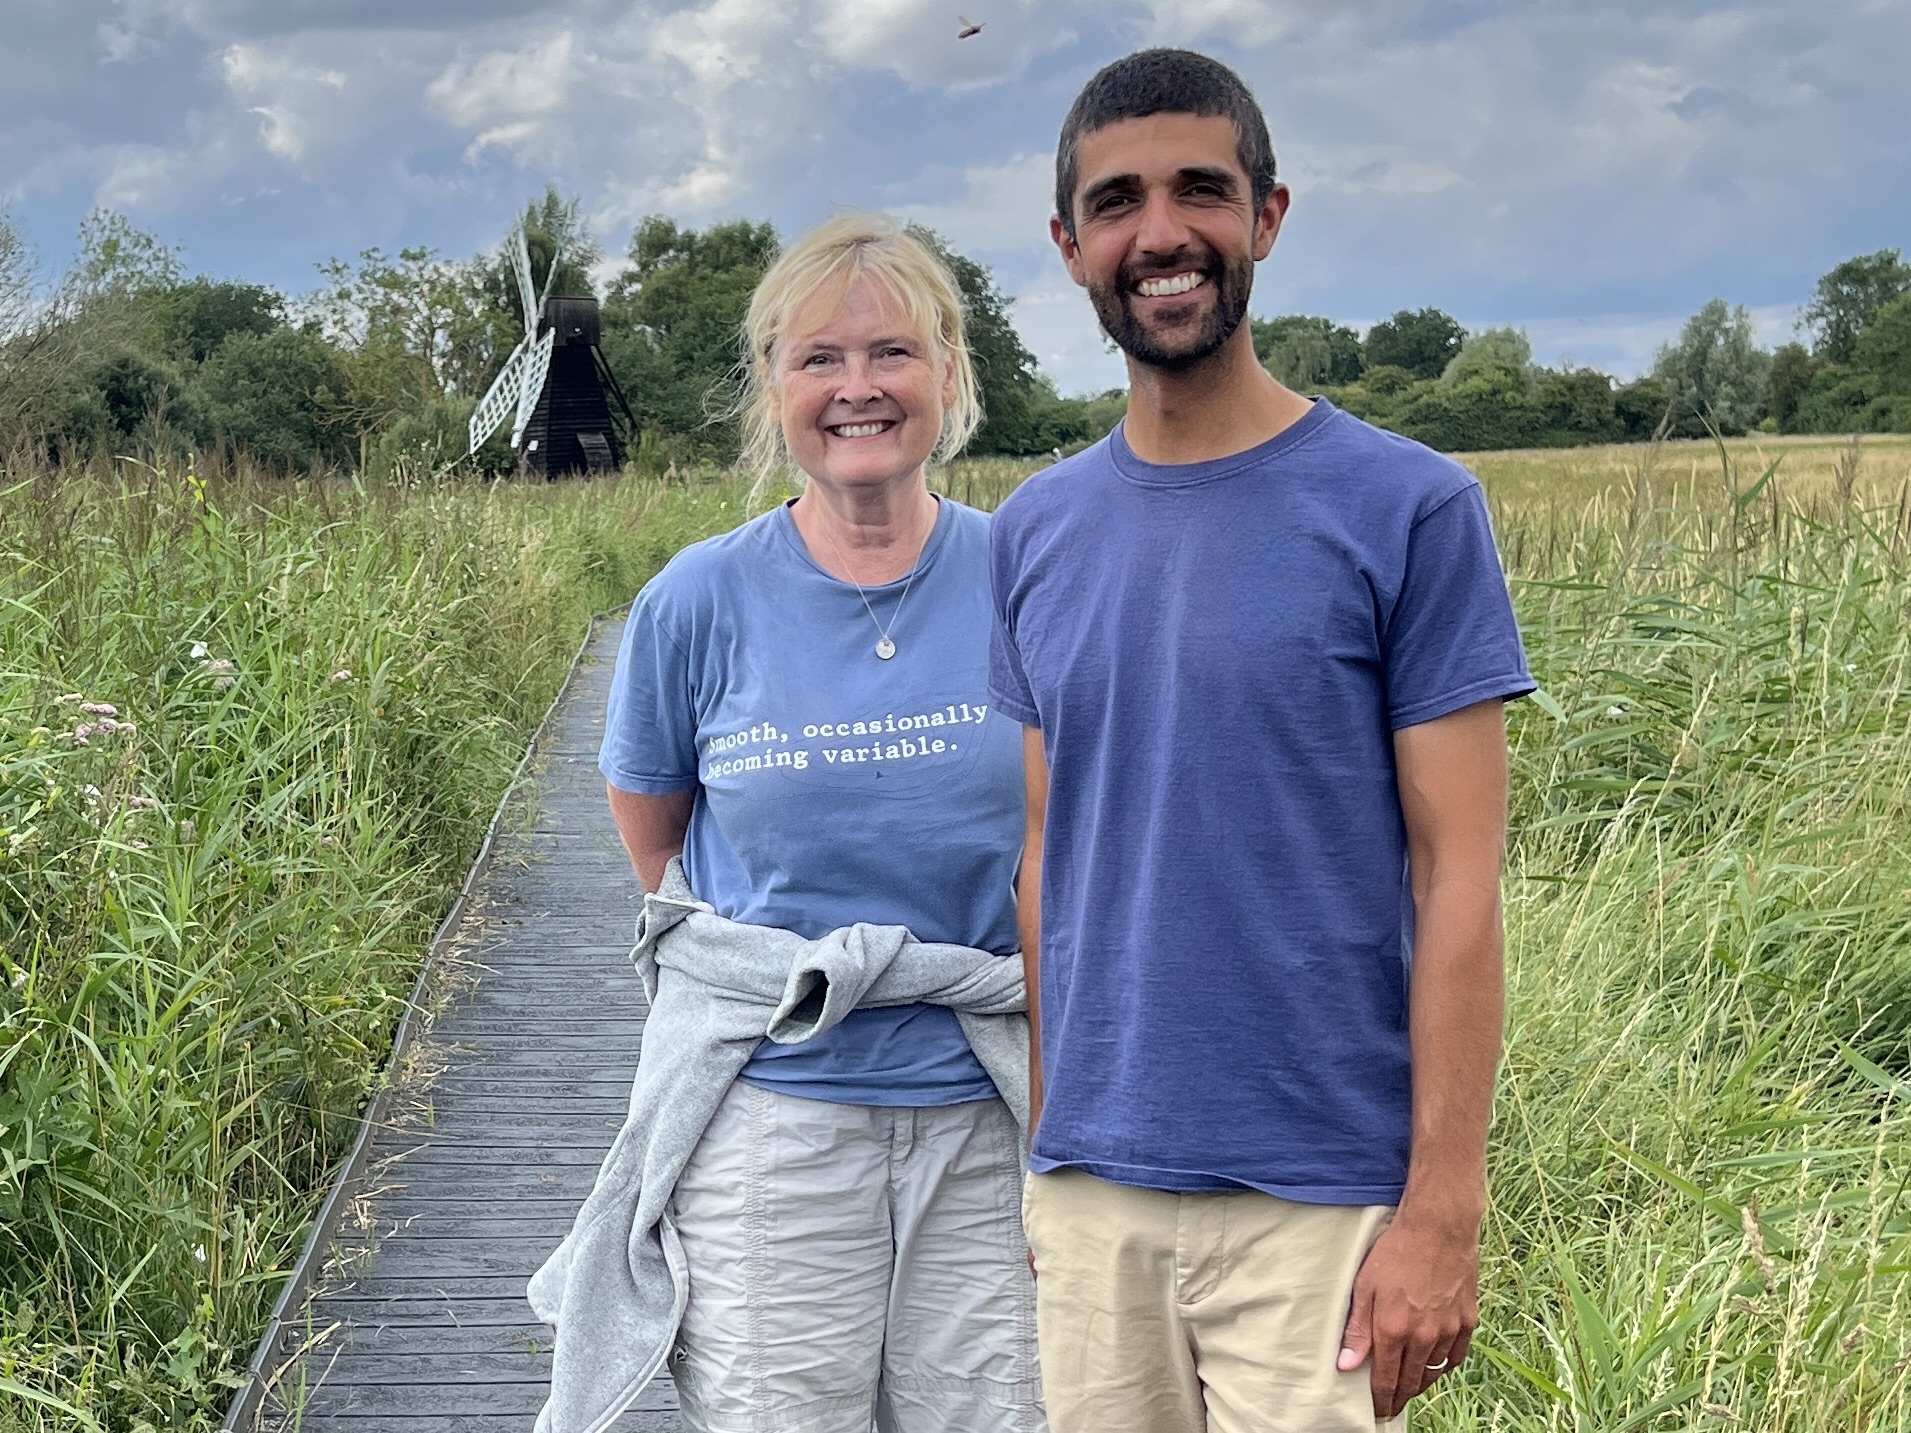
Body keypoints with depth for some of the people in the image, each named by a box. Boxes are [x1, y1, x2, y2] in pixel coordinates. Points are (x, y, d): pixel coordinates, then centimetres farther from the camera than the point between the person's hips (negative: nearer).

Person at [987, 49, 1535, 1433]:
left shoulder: (1409, 510, -6)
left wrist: (1444, 1209, -11)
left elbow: (1458, 875, -8)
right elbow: (1047, 856, 11)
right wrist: (1028, 1145, 9)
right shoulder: (1034, 534, 7)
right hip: (1089, 1192, 4)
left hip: (1317, 1203, -4)